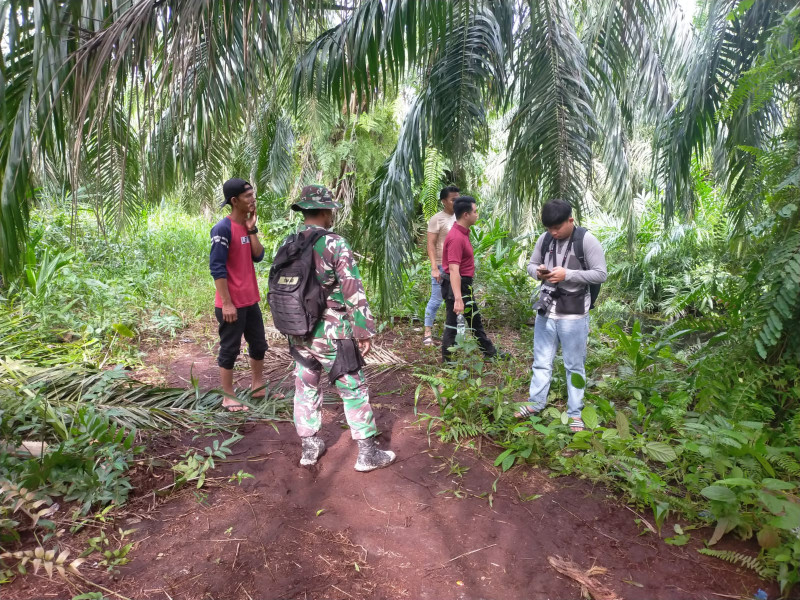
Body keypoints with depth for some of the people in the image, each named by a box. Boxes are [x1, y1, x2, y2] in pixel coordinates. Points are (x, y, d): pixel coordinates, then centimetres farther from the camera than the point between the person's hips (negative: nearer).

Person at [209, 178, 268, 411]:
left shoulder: (246, 226, 8)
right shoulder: (223, 229, -17)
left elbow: (258, 256, 1)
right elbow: (217, 268, -19)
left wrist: (252, 228, -6)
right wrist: (226, 303, -19)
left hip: (251, 301, 8)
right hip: (232, 304, -8)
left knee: (259, 345, 18)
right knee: (230, 349, 4)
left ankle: (258, 385, 35)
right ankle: (228, 397, 18)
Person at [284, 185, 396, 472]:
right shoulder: (335, 245, -15)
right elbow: (354, 293, -16)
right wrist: (364, 332, -9)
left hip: (299, 334, 6)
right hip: (332, 335, -6)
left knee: (306, 389, 17)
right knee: (354, 391, 6)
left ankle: (309, 447, 28)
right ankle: (368, 453, 14)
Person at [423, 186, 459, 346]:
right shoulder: (437, 219, -8)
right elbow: (431, 245, -12)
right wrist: (434, 268, -19)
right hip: (442, 267, -6)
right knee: (436, 300, -1)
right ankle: (428, 334, 9)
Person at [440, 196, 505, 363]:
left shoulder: (463, 232, 9)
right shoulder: (456, 237, -24)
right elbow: (453, 270, -31)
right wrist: (457, 299, -36)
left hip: (464, 285, 11)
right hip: (456, 286, -11)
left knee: (475, 320, 21)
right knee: (452, 324, 1)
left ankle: (489, 352, 36)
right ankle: (447, 361, 14)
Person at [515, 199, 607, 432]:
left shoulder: (587, 240, -11)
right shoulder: (544, 239, 3)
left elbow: (601, 274, -11)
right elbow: (531, 264, 15)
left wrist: (567, 274, -22)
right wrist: (538, 272, -9)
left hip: (574, 314, -4)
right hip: (546, 310, 4)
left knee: (574, 365, 9)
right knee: (541, 360, 15)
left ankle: (575, 412, 21)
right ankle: (536, 402, 30)